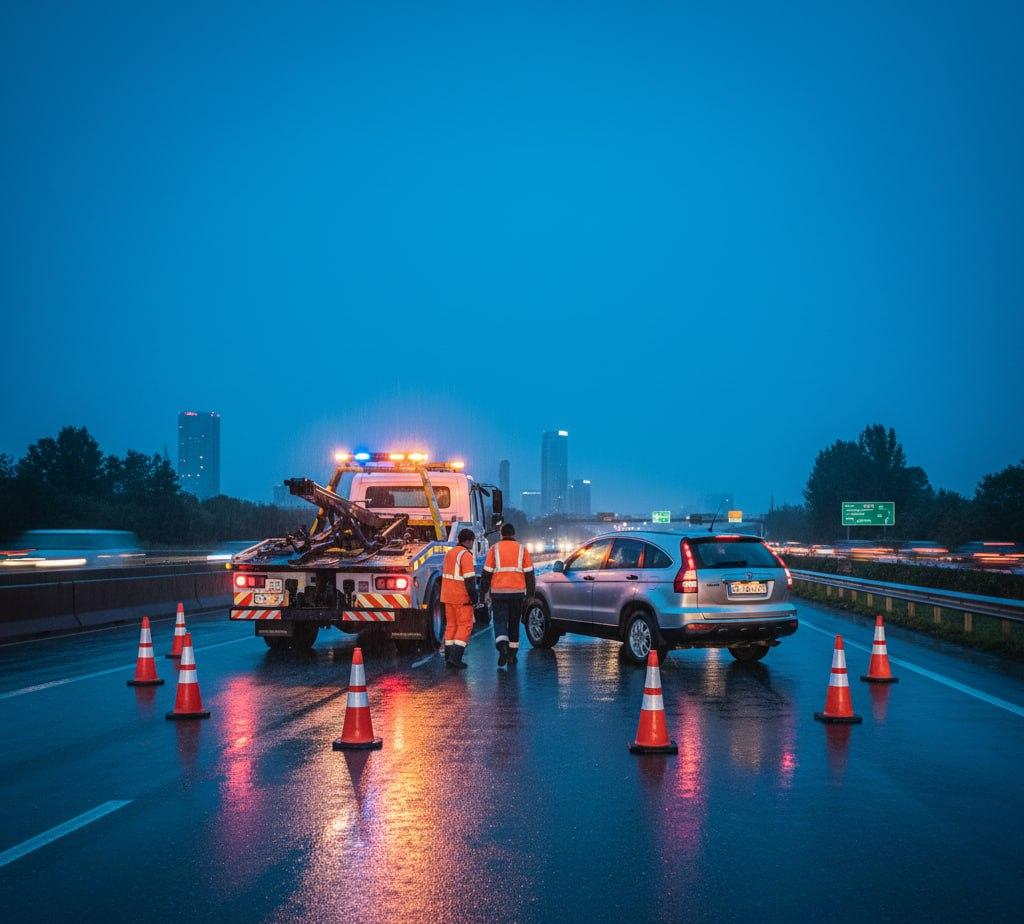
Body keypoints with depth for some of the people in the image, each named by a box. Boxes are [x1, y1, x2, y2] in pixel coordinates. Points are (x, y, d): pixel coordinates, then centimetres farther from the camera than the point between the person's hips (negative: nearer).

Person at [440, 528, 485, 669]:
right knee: (465, 625, -3)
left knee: (451, 625, 13)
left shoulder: (449, 553, 14)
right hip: (462, 598, -8)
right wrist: (475, 598, -13)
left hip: (448, 596, 8)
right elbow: (469, 579, -18)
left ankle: (448, 657, 14)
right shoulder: (466, 555, -13)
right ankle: (455, 657, -12)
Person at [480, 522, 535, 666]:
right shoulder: (522, 550, 5)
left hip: (499, 593, -2)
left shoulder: (494, 549, 1)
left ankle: (503, 647, -24)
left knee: (500, 623, 0)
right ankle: (512, 654, 17)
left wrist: (483, 592, 8)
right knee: (514, 623, 14)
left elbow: (487, 573, 0)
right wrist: (530, 594, 9)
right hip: (518, 593, 2)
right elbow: (529, 574, 4)